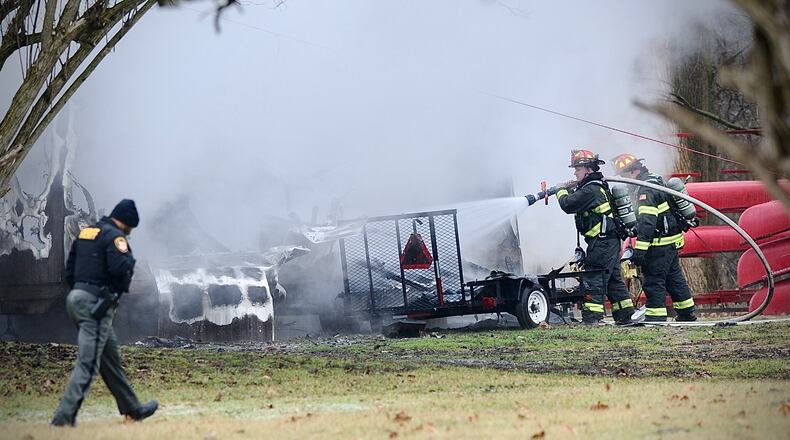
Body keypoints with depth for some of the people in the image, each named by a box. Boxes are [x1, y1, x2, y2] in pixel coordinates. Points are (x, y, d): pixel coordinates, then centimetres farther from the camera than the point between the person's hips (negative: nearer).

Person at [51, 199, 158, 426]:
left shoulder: (85, 233, 17)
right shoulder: (114, 236, -9)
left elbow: (69, 271, 18)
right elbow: (119, 267, -24)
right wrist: (130, 259, -4)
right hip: (96, 303, -10)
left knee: (110, 358, 18)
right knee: (88, 362, -10)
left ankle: (131, 408, 27)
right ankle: (64, 415, -16)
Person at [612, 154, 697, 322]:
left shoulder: (646, 191, -19)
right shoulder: (656, 181, 14)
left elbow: (647, 223, -26)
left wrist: (639, 250, -28)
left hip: (659, 245, -10)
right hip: (672, 242, 10)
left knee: (653, 282, -6)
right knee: (674, 279, 17)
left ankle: (655, 317, -5)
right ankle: (687, 315, 25)